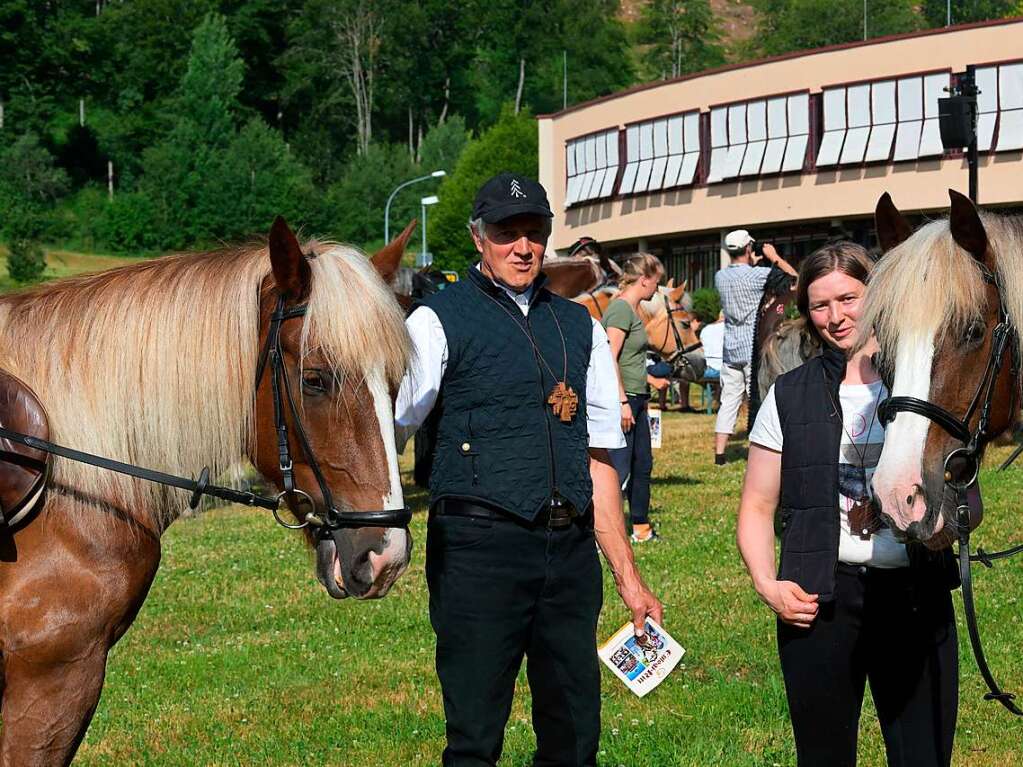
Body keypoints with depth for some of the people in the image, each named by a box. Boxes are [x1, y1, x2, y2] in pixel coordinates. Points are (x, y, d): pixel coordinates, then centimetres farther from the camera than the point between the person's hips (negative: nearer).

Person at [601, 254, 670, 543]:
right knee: (619, 471, -11)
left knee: (642, 465, 17)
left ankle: (641, 529, 28)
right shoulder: (621, 309, -15)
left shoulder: (633, 310, 15)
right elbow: (610, 359, -21)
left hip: (635, 400, 10)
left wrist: (653, 381, 33)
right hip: (622, 400, -10)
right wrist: (622, 402, -23)